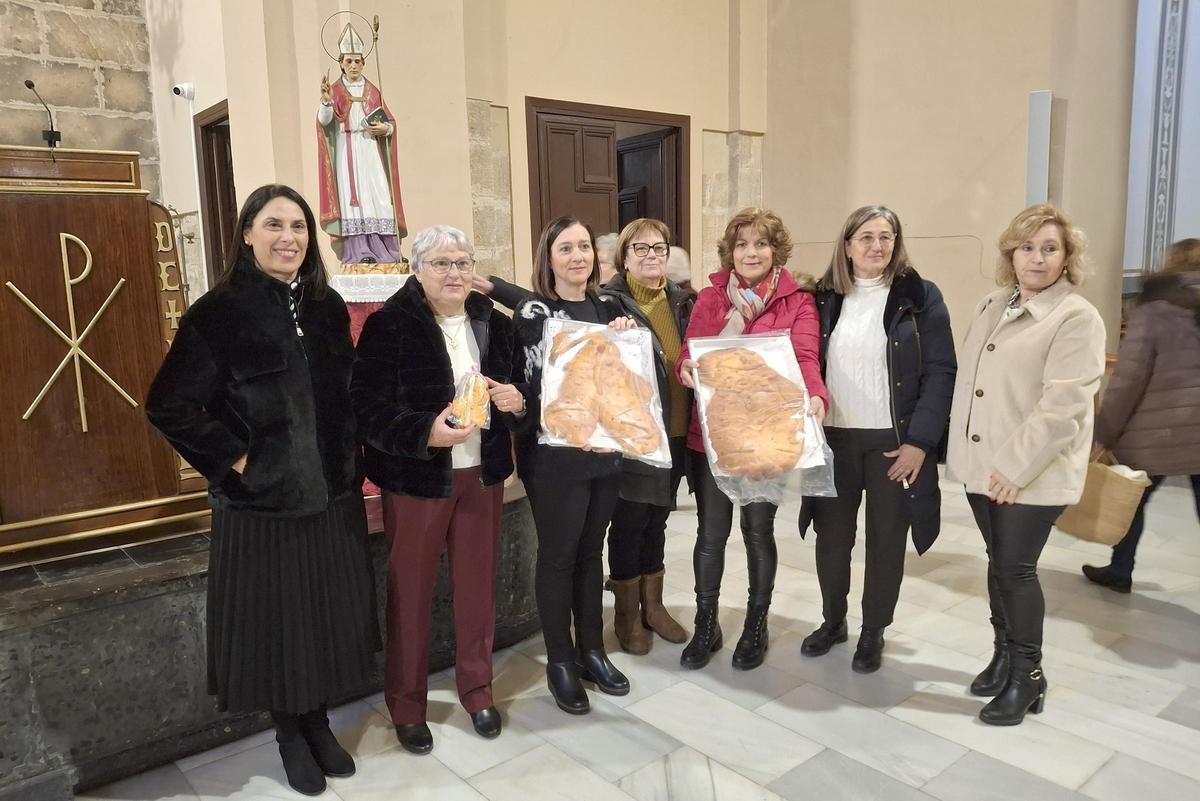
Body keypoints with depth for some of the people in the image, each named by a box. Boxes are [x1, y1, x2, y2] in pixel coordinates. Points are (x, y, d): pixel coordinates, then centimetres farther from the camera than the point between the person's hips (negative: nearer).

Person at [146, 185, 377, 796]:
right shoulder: (218, 313, -11)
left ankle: (319, 723, 36)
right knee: (277, 619, 10)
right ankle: (289, 735, 32)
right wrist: (233, 460, -11)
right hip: (261, 501, -4)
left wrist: (348, 459, 6)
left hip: (333, 494, 5)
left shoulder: (328, 307, 4)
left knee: (329, 614, 14)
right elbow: (168, 406, -10)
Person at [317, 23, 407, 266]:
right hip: (347, 153, -2)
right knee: (353, 198, -11)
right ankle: (359, 254, -15)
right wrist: (326, 101, -28)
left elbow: (391, 123, 15)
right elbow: (323, 121, -8)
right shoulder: (335, 91, 7)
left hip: (371, 152, 2)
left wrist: (384, 129, -8)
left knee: (379, 199, -8)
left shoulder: (373, 91, 15)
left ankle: (384, 254, -9)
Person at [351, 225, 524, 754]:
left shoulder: (495, 323, 5)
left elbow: (516, 391, 15)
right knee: (411, 591, 9)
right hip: (415, 478, -4)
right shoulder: (389, 325, -11)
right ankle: (406, 704, 28)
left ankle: (477, 688, 34)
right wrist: (425, 433, -29)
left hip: (481, 474, 4)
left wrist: (516, 401, -8)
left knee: (477, 585, 14)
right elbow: (366, 406, -17)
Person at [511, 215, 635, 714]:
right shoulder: (534, 312, -8)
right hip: (555, 457, -5)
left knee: (590, 552, 15)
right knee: (557, 556, 5)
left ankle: (591, 650, 29)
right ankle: (560, 661, 20)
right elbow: (539, 388, -13)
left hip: (606, 452, 6)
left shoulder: (607, 310, 9)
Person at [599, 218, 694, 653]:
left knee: (658, 517, 17)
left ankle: (653, 605, 32)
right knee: (629, 520, 5)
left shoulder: (682, 301, 10)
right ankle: (627, 614, 23)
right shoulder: (609, 303, -8)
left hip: (675, 430, 5)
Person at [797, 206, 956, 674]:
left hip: (894, 440, -2)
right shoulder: (826, 298, 6)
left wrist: (919, 441, -14)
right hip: (834, 437, 3)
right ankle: (832, 620, 31)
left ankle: (874, 632, 26)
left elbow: (940, 373, -7)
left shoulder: (919, 297, -3)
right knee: (832, 534, 9)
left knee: (886, 539, 8)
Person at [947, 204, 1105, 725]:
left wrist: (1016, 466, -22)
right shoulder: (991, 306, 12)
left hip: (1032, 472, -6)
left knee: (1017, 568, -1)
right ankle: (1004, 654, 32)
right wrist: (961, 447, 13)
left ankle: (1027, 676, 17)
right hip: (983, 465, 6)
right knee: (998, 563, 15)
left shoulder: (1077, 318, -11)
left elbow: (1062, 404, -19)